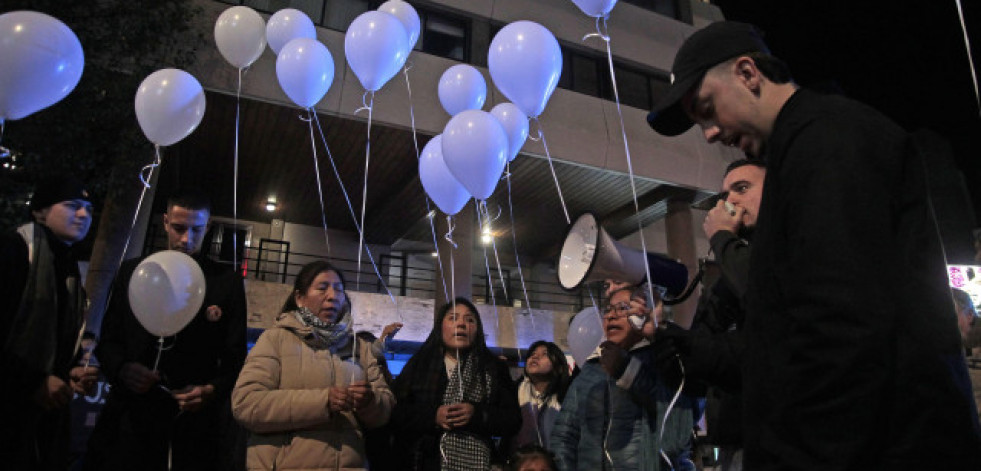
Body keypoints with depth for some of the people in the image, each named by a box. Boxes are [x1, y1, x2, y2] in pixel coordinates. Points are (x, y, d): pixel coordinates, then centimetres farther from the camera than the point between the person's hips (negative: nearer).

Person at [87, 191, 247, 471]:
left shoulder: (227, 282, 3)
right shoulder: (132, 272, 10)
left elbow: (235, 356, 3)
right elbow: (108, 340, 13)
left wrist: (213, 390, -14)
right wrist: (122, 369, -7)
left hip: (193, 422, -2)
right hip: (130, 416, 2)